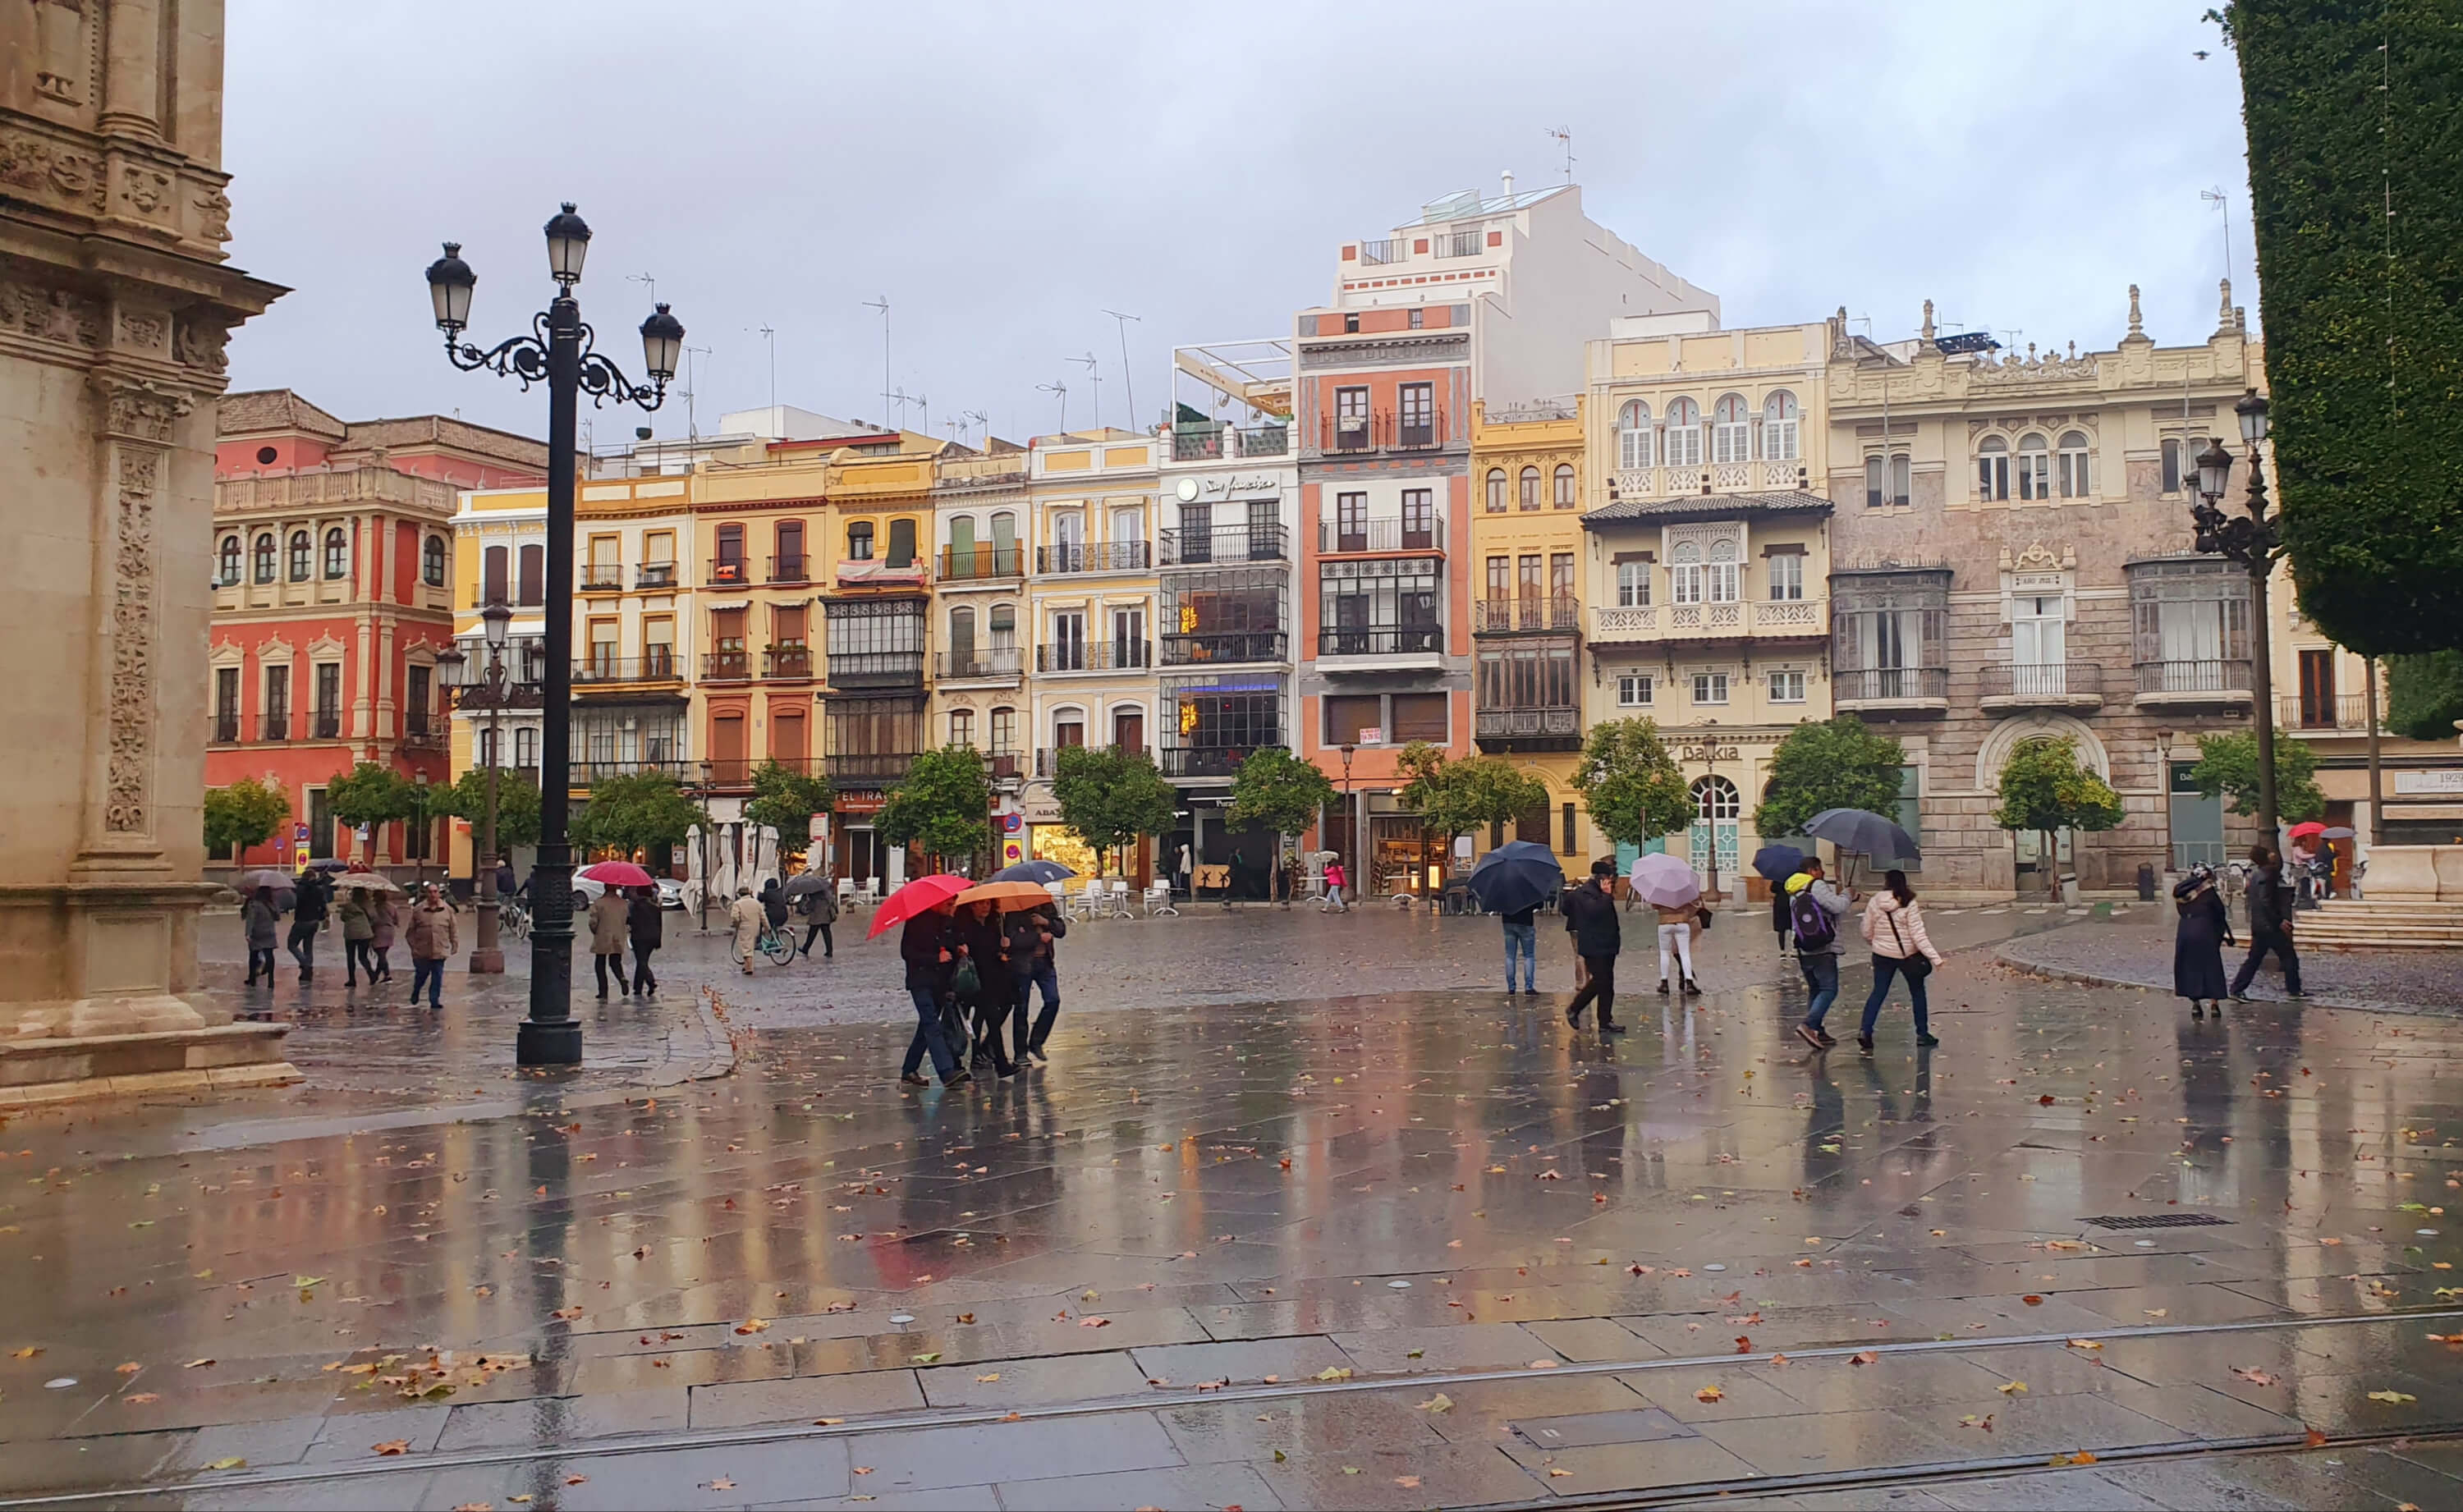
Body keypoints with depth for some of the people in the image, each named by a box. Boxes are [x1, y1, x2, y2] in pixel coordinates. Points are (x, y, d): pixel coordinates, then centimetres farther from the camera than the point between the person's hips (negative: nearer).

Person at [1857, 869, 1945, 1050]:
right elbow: (1918, 934, -18)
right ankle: (1922, 1034, 22)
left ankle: (1865, 1030, -11)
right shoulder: (1909, 904, -14)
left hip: (1882, 954, 2)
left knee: (1878, 993, 6)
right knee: (1917, 992, 16)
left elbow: (1867, 932, 2)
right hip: (1908, 954, -2)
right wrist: (1935, 957, -17)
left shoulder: (1874, 903, -5)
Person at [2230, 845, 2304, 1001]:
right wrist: (2279, 922, -20)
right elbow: (2265, 902, -23)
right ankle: (2293, 989, 6)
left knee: (2254, 959, 10)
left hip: (2257, 925, 9)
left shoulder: (2255, 875, 13)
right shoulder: (2266, 876, -15)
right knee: (2289, 957, 1)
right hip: (2269, 925, -9)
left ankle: (2237, 989, 7)